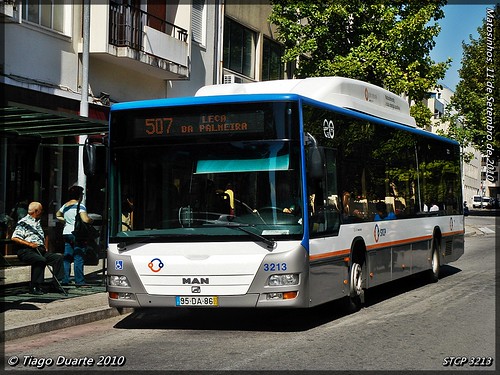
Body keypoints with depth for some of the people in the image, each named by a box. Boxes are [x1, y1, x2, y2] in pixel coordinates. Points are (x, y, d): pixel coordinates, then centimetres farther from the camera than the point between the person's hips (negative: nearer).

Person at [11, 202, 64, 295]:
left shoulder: (38, 222, 25)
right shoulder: (23, 222, -2)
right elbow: (14, 238, -11)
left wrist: (44, 247, 14)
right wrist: (29, 244, -17)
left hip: (40, 250, 8)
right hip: (26, 251, -8)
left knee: (58, 257, -10)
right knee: (40, 260, -36)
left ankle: (55, 284, -9)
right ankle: (34, 287, -30)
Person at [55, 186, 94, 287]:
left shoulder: (65, 206, 13)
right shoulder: (80, 206, -10)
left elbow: (57, 215, 28)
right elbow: (85, 220, -19)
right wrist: (92, 220, 0)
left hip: (66, 233, 7)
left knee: (66, 258, 10)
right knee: (79, 258, -4)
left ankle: (65, 280, 11)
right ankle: (79, 281, -5)